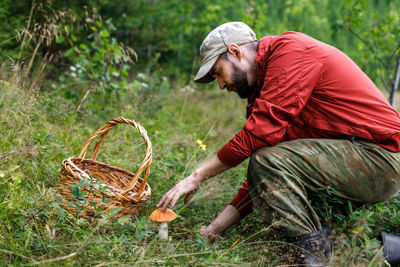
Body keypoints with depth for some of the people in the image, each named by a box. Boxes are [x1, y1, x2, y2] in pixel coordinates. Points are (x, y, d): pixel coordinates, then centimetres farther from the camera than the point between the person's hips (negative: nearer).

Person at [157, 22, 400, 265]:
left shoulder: (291, 50, -13)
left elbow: (261, 131, -23)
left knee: (269, 162, -24)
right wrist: (214, 229, 8)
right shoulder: (263, 86, 14)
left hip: (379, 158, -10)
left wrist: (197, 176, -13)